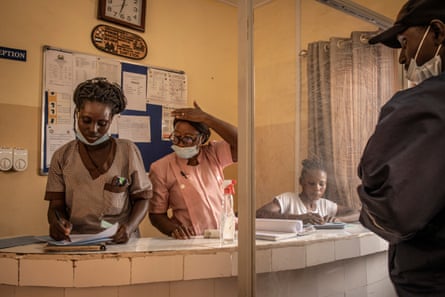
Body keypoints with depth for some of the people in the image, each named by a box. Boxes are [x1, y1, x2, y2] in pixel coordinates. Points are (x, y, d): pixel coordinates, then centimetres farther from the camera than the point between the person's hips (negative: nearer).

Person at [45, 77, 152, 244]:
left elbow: (141, 198, 7)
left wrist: (130, 227, -11)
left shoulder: (128, 151, 4)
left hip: (120, 242, -1)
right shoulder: (62, 156, 8)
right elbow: (56, 205, 8)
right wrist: (57, 222, -15)